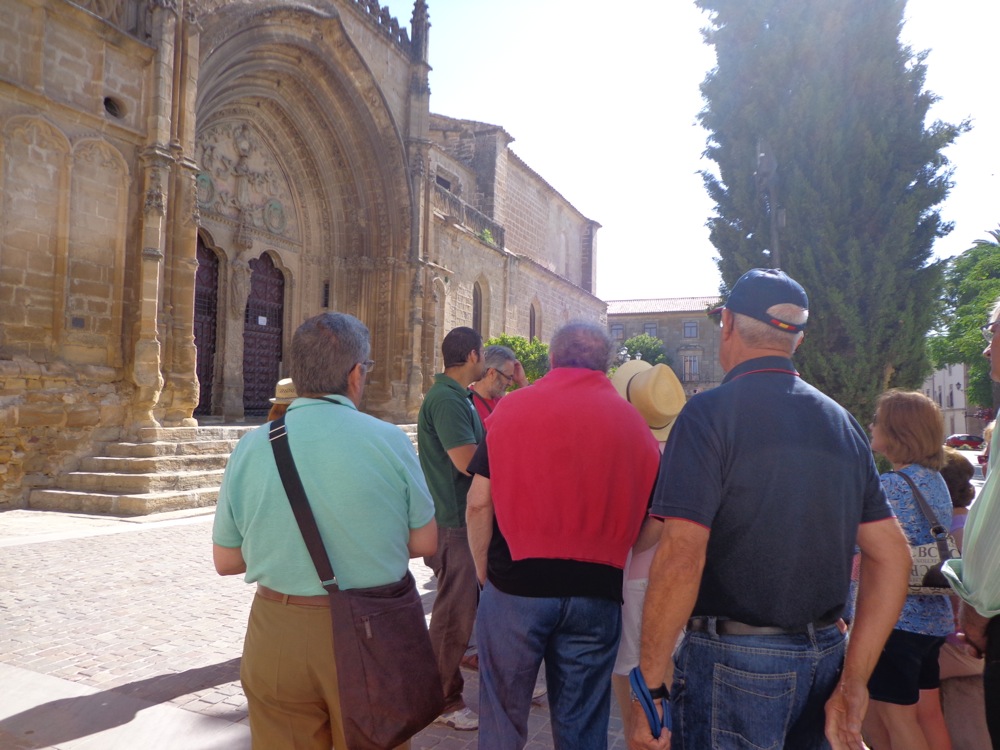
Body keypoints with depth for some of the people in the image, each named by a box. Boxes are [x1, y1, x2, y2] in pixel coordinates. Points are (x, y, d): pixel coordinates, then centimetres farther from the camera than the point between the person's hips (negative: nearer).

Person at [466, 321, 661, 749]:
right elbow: (649, 519, 4)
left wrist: (482, 568, 7)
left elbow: (479, 501, -6)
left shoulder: (513, 407, -4)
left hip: (516, 582, -1)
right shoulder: (633, 422, 2)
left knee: (503, 713, 15)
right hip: (597, 592, 2)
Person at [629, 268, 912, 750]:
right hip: (823, 657, 7)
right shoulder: (842, 422, 6)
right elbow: (892, 556, 5)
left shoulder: (710, 412, -15)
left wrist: (650, 684, -15)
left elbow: (680, 558, -23)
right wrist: (852, 684, 6)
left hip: (732, 659, -6)